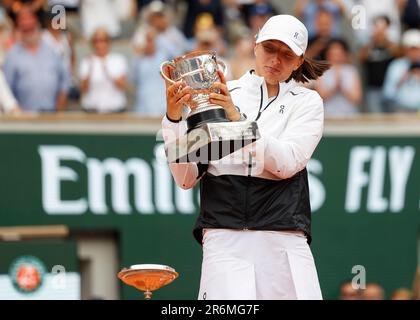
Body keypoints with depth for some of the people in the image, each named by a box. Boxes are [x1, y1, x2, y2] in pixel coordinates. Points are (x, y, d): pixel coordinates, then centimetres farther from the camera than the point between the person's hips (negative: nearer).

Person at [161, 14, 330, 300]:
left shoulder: (307, 102, 12)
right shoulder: (216, 96, 12)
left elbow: (286, 162, -6)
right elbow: (186, 179, 7)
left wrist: (236, 117, -16)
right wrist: (174, 119, -7)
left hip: (286, 242, 1)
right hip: (224, 241, -1)